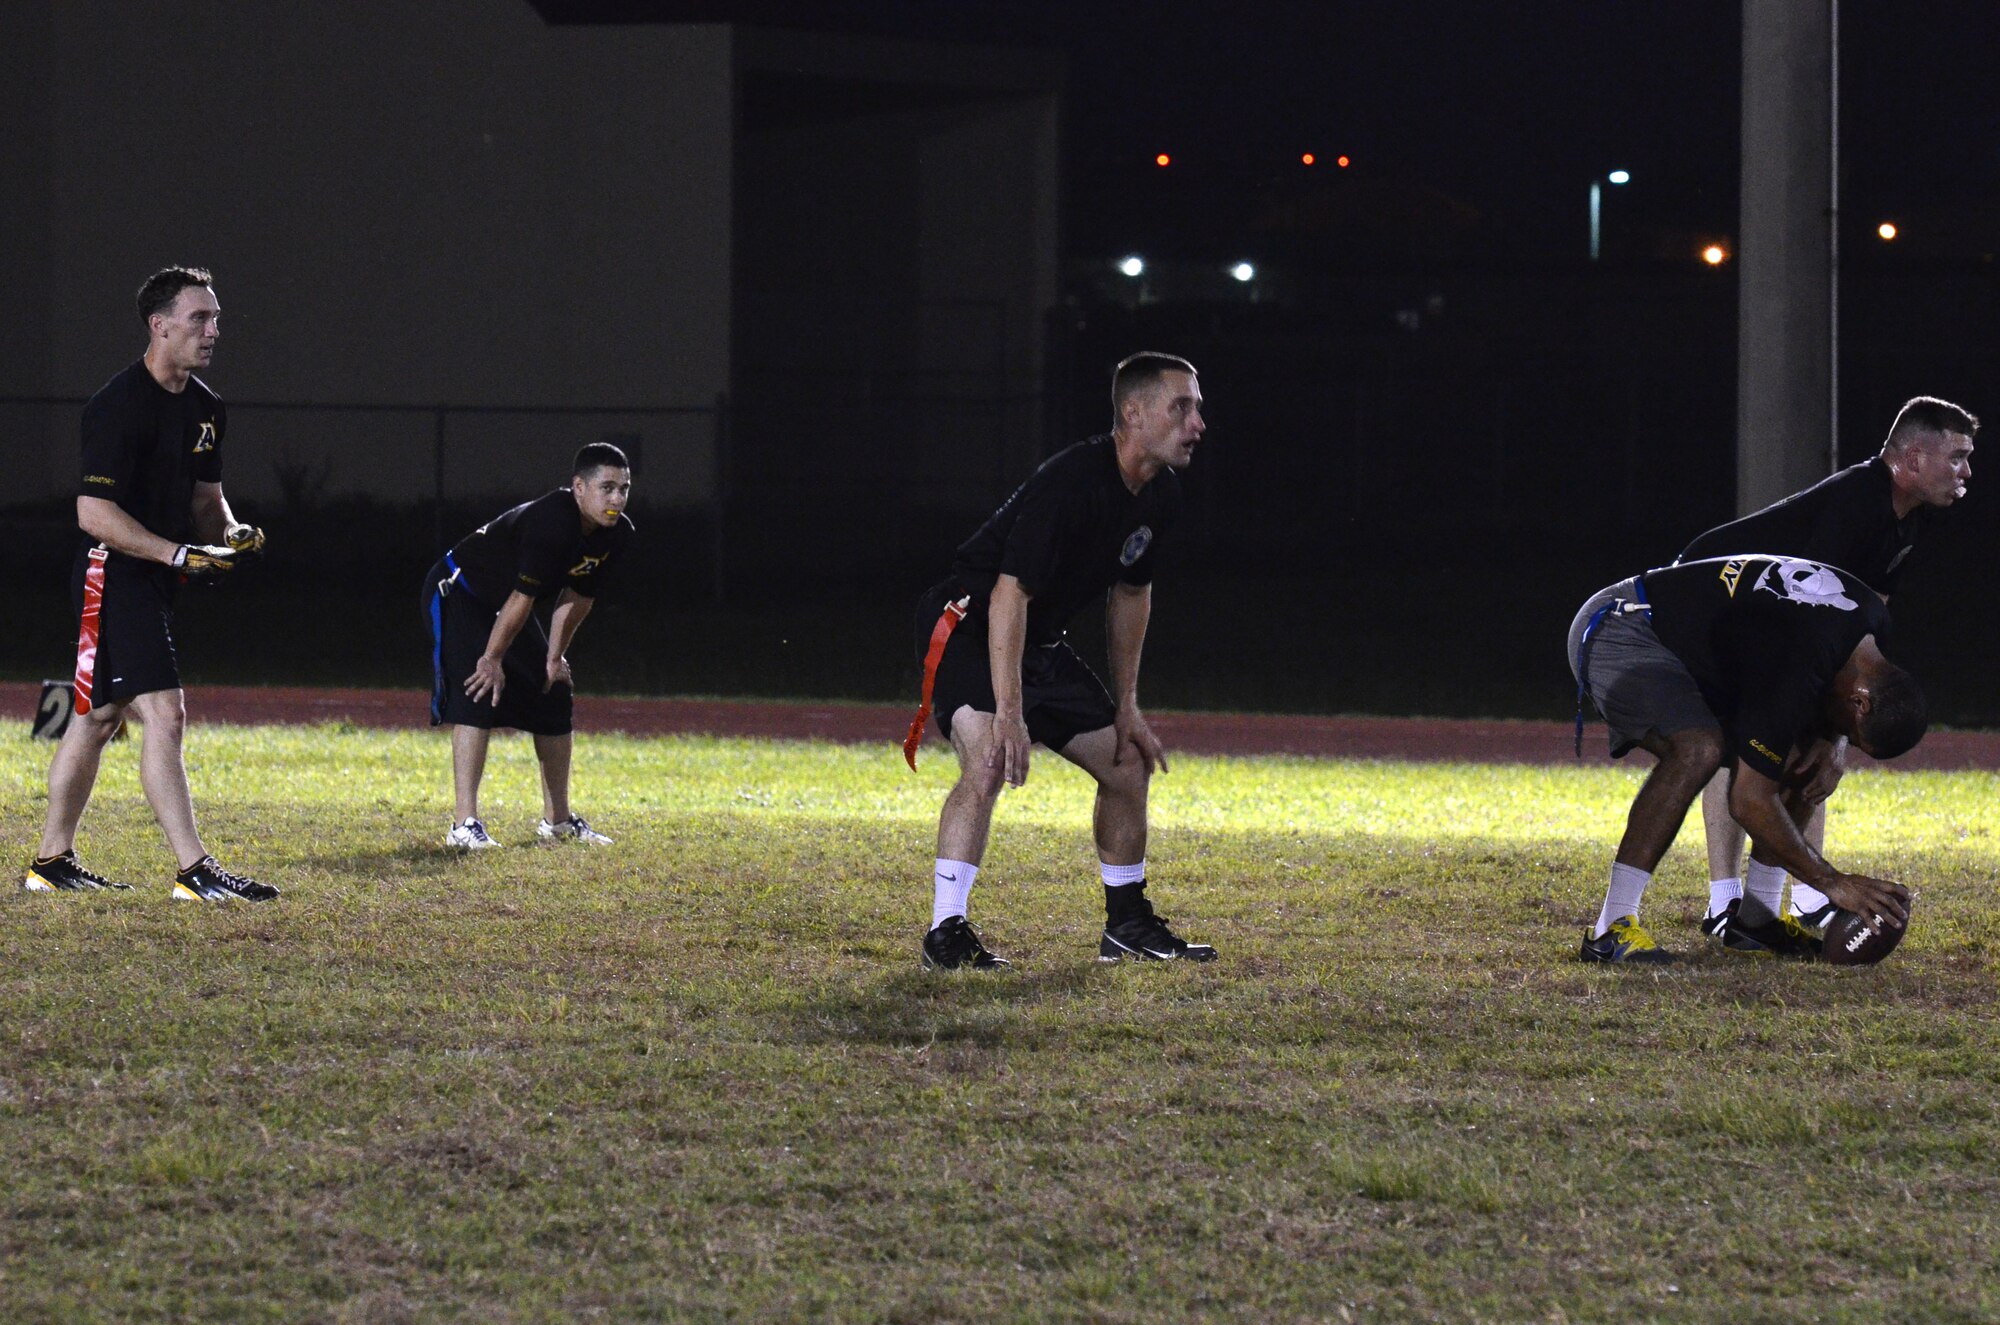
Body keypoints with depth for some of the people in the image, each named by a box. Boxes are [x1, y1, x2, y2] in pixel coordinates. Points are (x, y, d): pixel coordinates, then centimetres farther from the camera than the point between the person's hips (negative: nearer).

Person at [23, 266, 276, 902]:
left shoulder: (205, 408, 10)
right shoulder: (118, 406, -18)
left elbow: (205, 496, 21)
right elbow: (94, 512, -22)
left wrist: (229, 533, -2)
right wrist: (179, 554, -27)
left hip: (155, 579, 9)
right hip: (114, 578, -9)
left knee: (98, 717, 14)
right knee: (164, 713, -15)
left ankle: (52, 862, 22)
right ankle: (194, 872, -18)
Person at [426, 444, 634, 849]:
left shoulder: (616, 533, -10)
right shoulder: (551, 523, -37)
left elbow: (578, 597, 2)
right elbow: (522, 598, -30)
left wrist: (555, 657, 4)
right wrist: (492, 659, -24)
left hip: (501, 606, 9)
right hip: (459, 595, -9)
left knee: (554, 696, 10)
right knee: (478, 694, -24)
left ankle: (558, 820, 23)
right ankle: (465, 824, -28)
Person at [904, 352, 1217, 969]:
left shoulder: (1160, 496, -2)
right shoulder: (1070, 482, -30)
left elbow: (1130, 592, 13)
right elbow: (1012, 592, -33)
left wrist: (1127, 706, 13)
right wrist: (1009, 714, -37)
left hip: (1040, 642, 9)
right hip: (966, 624, -9)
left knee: (1129, 766, 10)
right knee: (990, 763, -30)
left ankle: (1127, 923, 25)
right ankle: (946, 932, -27)